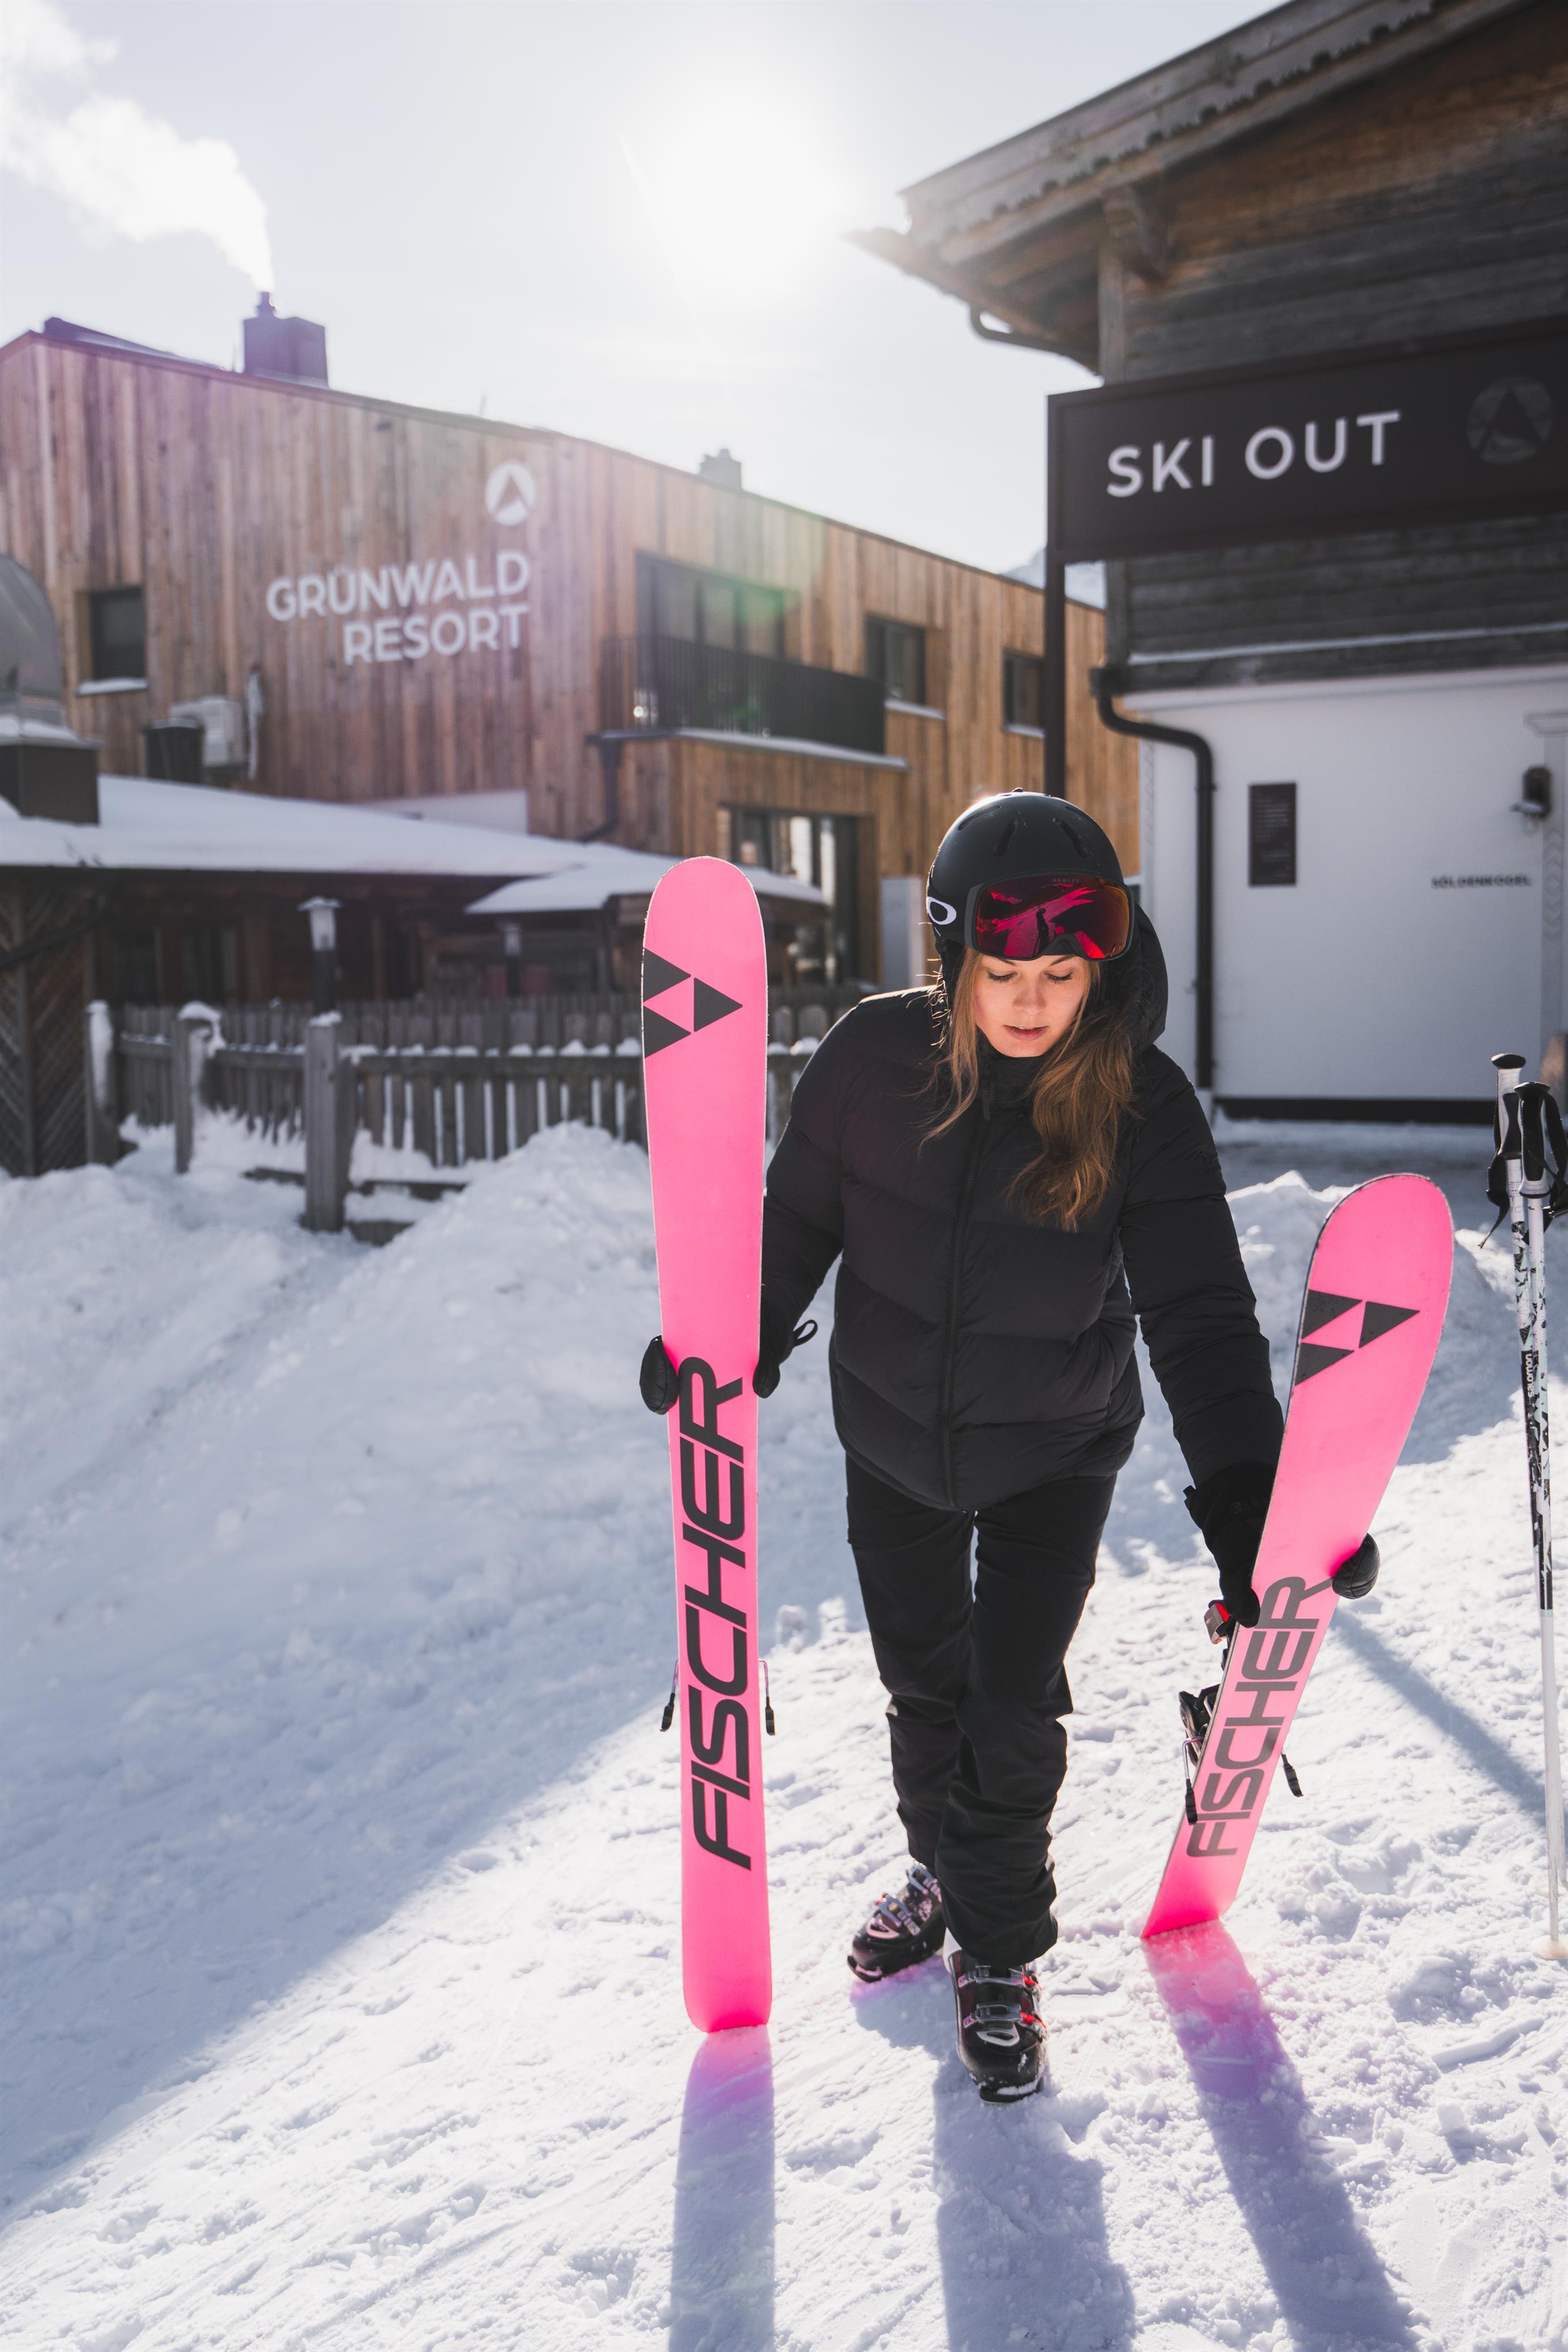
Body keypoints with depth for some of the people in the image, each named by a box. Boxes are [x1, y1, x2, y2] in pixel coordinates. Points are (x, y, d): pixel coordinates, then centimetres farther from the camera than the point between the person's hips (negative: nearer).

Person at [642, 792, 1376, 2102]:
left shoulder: (1144, 1105, -20)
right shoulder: (876, 1056, -18)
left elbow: (1200, 1314, -21)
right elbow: (797, 1216, -1)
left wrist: (1246, 1500, -30)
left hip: (1054, 1451, -2)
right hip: (893, 1435, 2)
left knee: (1015, 1706, 0)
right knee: (923, 1683, 18)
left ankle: (1001, 1956, 25)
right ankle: (944, 1871, 46)